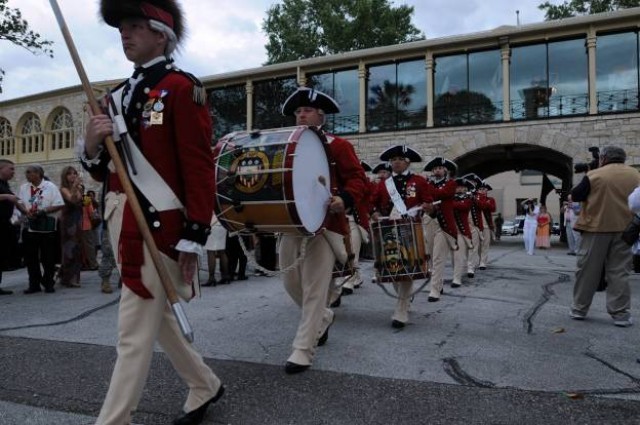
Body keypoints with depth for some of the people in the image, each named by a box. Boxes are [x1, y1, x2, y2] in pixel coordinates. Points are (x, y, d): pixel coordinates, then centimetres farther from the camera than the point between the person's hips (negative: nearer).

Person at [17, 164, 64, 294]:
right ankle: (34, 284, 16)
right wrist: (27, 212, -10)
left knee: (48, 258, 2)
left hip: (47, 226, -4)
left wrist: (43, 211, -18)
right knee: (30, 257, 6)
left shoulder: (50, 187, -4)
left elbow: (59, 205, -8)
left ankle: (48, 284, 13)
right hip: (29, 226, 4)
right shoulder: (24, 187, 9)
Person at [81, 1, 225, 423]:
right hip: (123, 225, 9)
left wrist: (193, 239, -18)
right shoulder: (118, 96, 15)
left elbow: (200, 169, -14)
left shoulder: (182, 88, -8)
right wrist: (92, 146, -5)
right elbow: (105, 171, 18)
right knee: (158, 317, 19)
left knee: (135, 334, 0)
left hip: (158, 227, -9)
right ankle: (206, 386, 38)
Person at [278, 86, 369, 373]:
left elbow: (357, 178, -6)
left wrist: (344, 199, -26)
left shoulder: (338, 145, 2)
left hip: (324, 225, -6)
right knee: (290, 283, 13)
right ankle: (323, 317, 39)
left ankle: (303, 350, 3)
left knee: (314, 288, -5)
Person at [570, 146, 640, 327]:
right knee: (619, 272, 5)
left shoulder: (594, 175, -5)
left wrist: (588, 188, 19)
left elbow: (575, 196, 1)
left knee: (588, 271, 5)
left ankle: (579, 309, 12)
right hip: (624, 229, 3)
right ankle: (620, 314, 5)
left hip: (596, 228, -3)